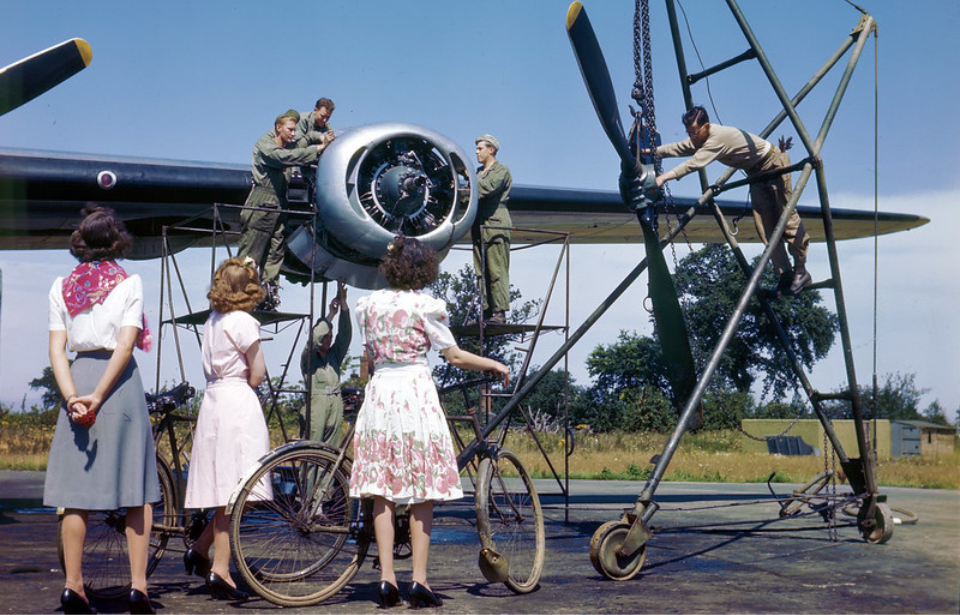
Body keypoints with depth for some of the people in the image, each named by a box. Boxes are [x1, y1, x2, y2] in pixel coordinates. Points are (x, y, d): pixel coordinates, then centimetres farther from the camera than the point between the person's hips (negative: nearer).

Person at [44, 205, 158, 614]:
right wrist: (99, 396, -14)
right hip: (119, 382, -3)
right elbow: (125, 345, -12)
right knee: (136, 489, 2)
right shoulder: (129, 283, -1)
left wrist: (73, 397, -8)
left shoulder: (61, 287, 8)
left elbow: (56, 349, 0)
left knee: (77, 489, 7)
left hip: (77, 377, 3)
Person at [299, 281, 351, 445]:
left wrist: (343, 303, -4)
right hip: (315, 405, -5)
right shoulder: (308, 357, 4)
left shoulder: (334, 355, 15)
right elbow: (312, 340, -14)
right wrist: (331, 314, -13)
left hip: (336, 405, 5)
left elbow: (345, 334, 5)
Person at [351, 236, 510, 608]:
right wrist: (493, 364, 12)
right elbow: (456, 357, -3)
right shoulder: (425, 306, -5)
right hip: (415, 391, -4)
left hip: (379, 392, 4)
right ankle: (419, 581, 0)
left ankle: (386, 578, 3)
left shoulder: (368, 304, 8)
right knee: (421, 494, 2)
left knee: (383, 493, 6)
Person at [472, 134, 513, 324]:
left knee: (496, 270, -10)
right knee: (482, 272, 3)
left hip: (495, 224, -8)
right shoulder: (479, 171, 24)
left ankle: (499, 312, -12)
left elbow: (489, 187, -17)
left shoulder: (501, 170, 1)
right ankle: (487, 312, 4)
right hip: (479, 225, 8)